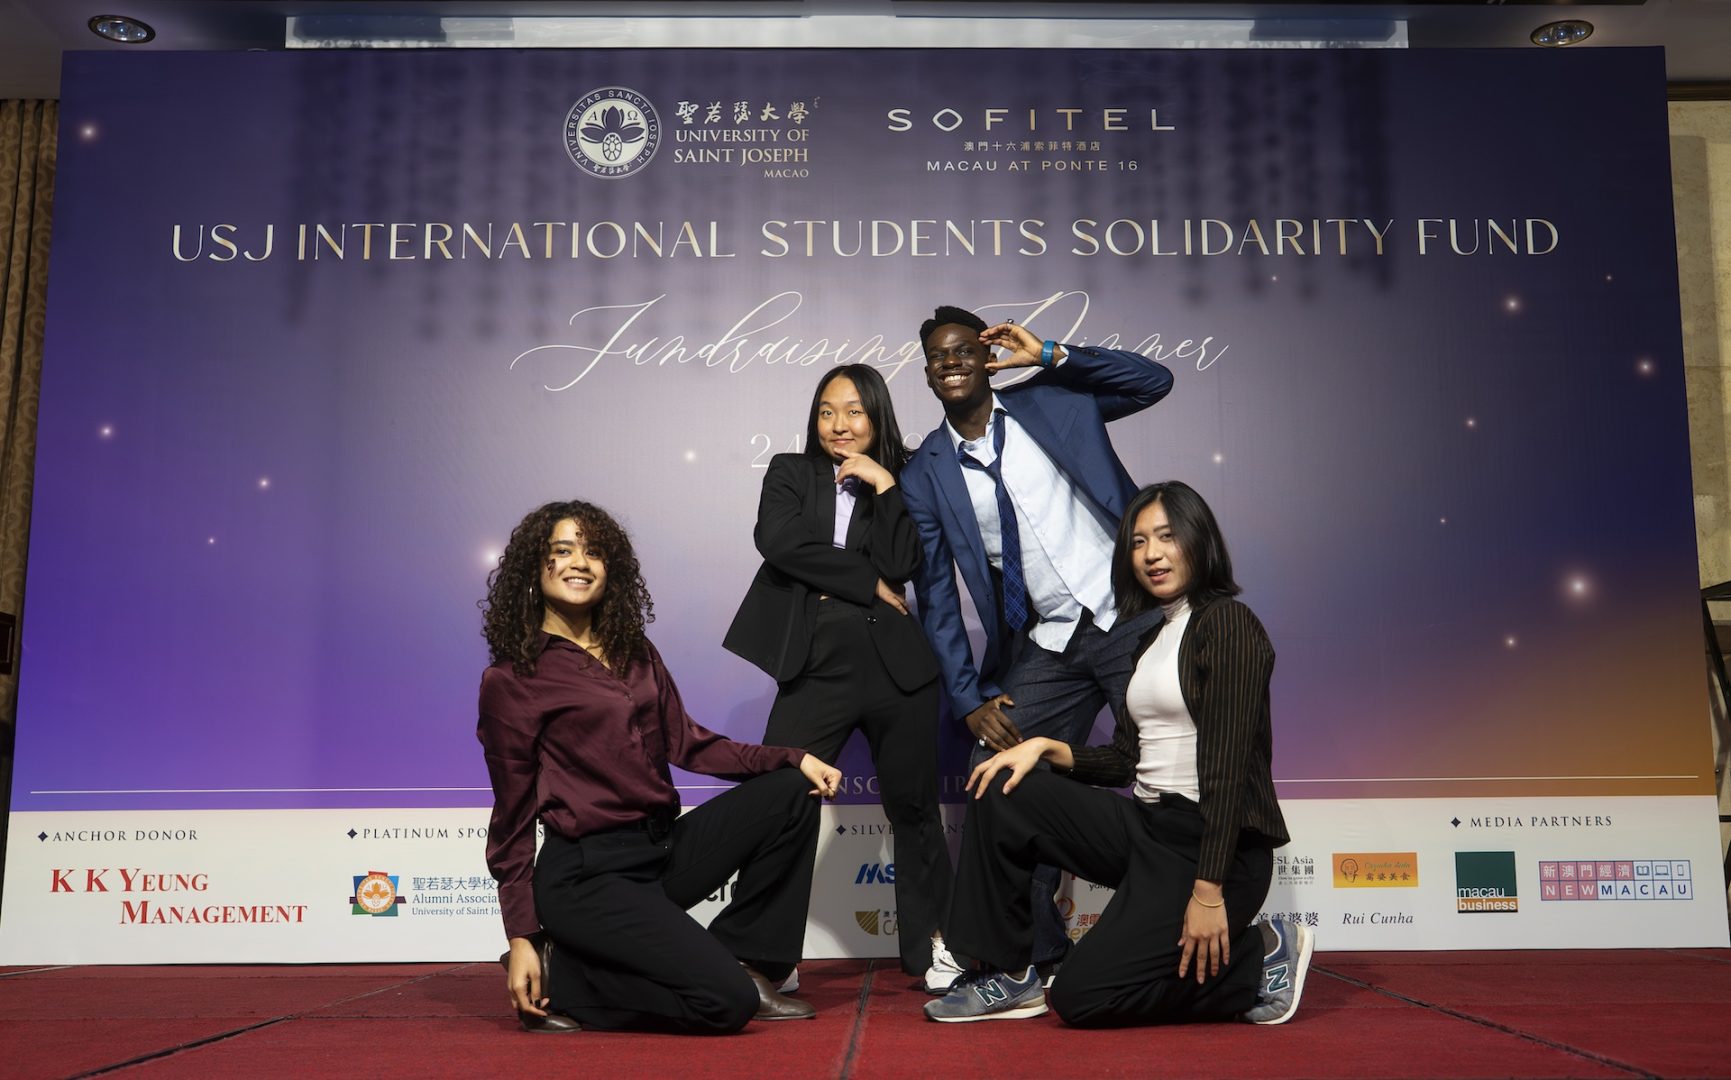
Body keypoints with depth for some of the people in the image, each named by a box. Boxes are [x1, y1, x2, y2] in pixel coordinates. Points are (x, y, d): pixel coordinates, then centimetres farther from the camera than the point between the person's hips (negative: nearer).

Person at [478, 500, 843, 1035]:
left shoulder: (636, 654, 13)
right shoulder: (511, 681, -6)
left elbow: (687, 742, 10)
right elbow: (513, 816, -5)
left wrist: (792, 758, -3)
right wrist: (521, 939, -6)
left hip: (664, 848, 7)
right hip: (589, 875, -7)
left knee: (790, 792, -2)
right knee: (727, 1003, -19)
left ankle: (746, 964, 3)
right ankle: (560, 979, 0)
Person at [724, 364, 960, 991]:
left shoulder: (903, 486, 9)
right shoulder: (790, 474, 10)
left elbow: (901, 565, -7)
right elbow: (777, 540, -10)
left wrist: (883, 486, -8)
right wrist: (868, 585, -9)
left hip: (897, 668, 1)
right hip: (817, 669, -1)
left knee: (914, 808, 12)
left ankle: (927, 944, 30)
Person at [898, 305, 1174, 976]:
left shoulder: (1052, 401, 4)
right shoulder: (925, 475, 5)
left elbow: (1154, 381, -1)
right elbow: (935, 597, 5)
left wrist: (1049, 355, -9)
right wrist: (970, 699, -1)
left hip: (1132, 618, -2)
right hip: (1048, 649, 2)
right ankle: (1043, 957, 14)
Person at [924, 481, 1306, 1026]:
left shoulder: (1228, 623, -10)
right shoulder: (1149, 636, 17)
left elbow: (1226, 767, -18)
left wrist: (1208, 892, -22)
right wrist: (1045, 748, -1)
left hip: (1212, 845, -8)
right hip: (1146, 826, 8)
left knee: (1080, 996, -13)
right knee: (1001, 791, -5)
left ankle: (1257, 960, 3)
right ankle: (1007, 977, 1)